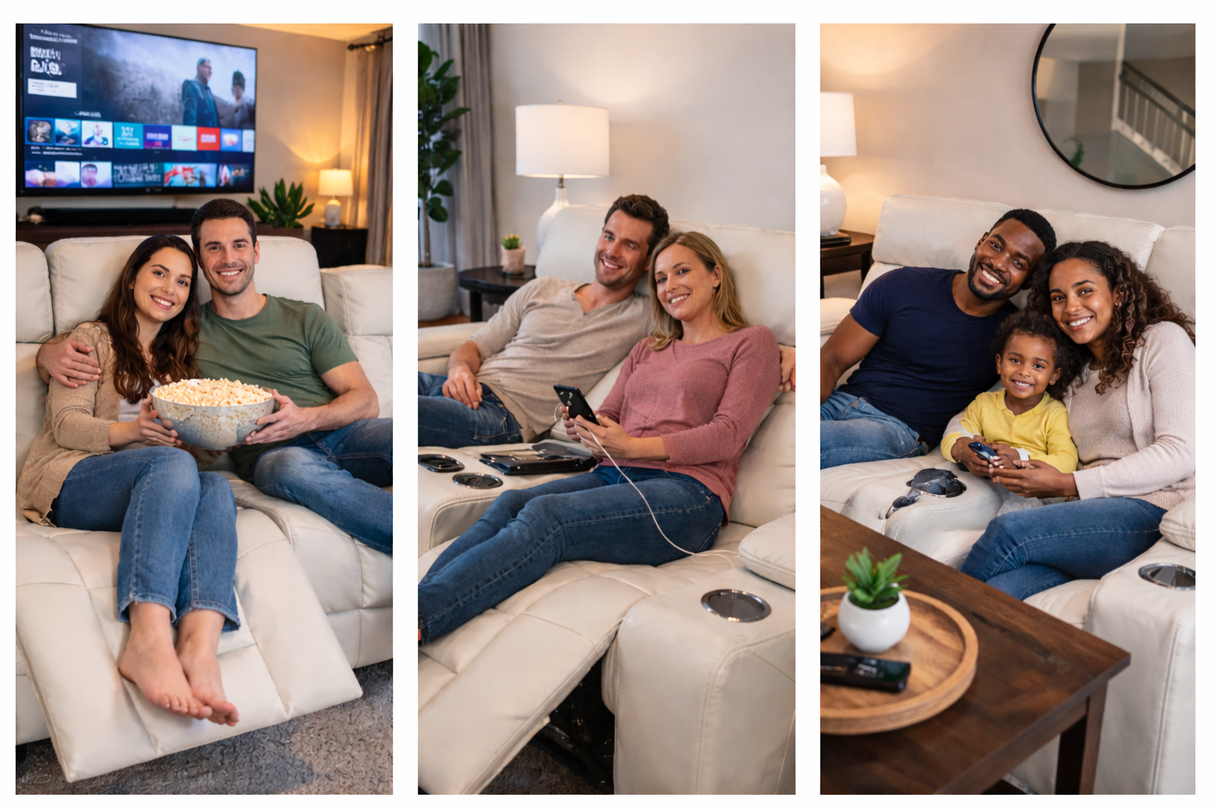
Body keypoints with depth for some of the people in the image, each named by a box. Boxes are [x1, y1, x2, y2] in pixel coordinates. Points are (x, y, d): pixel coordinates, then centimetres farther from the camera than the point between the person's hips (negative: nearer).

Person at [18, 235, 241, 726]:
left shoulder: (175, 359, 29)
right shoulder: (93, 340, 13)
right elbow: (65, 424, -1)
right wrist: (133, 431, -20)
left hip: (150, 488, 4)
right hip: (70, 485, -4)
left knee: (215, 486, -32)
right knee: (174, 464, -37)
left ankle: (200, 647, -55)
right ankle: (149, 640, -54)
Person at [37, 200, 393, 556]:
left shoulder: (306, 318, 16)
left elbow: (366, 400, 7)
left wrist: (307, 418, -13)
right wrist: (52, 353, 0)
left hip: (341, 433, 1)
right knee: (293, 467, -40)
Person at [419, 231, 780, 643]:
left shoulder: (753, 342, 11)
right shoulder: (646, 350, 29)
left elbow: (729, 434, -3)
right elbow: (608, 416, 21)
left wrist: (634, 446, -15)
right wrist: (582, 428, -5)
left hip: (686, 490, -6)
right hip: (613, 476, 6)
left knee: (545, 515, -32)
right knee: (510, 502, -26)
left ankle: (419, 617, -44)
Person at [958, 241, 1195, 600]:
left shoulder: (1163, 340, 3)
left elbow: (1180, 452, -8)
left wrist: (1068, 484, -10)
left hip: (1154, 509, -5)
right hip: (1094, 512, 5)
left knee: (1007, 530, -27)